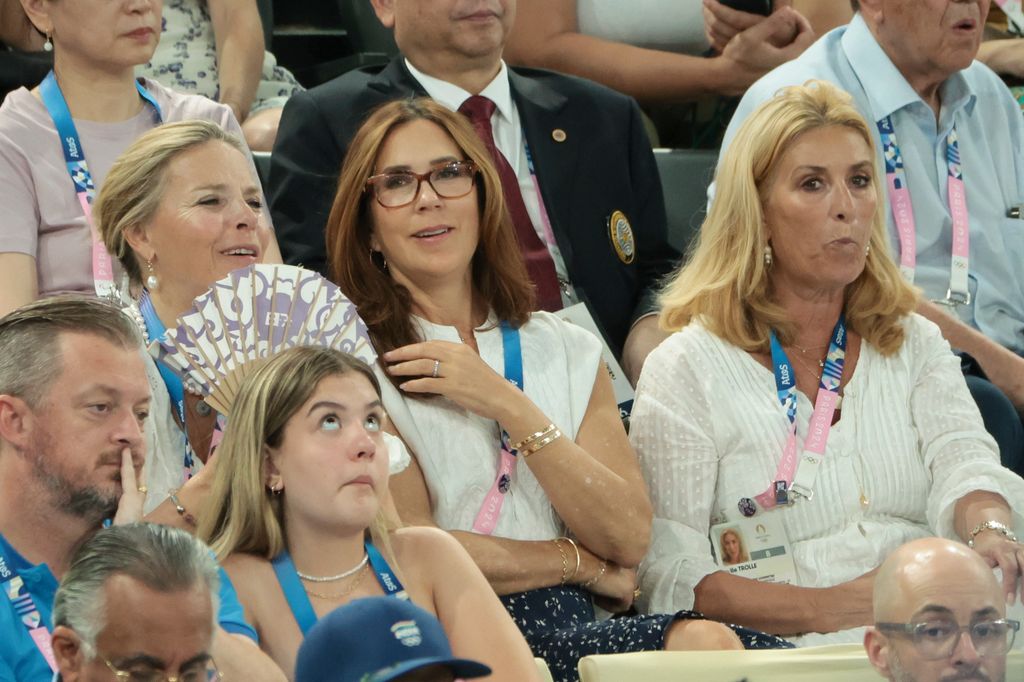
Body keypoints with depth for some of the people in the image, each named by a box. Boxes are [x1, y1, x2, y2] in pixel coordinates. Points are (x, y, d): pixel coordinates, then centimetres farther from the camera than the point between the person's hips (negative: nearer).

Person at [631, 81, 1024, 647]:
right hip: (789, 655, -4)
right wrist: (826, 609, -16)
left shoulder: (915, 346, 20)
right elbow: (667, 570, -4)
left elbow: (964, 465, 2)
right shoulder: (687, 369, 5)